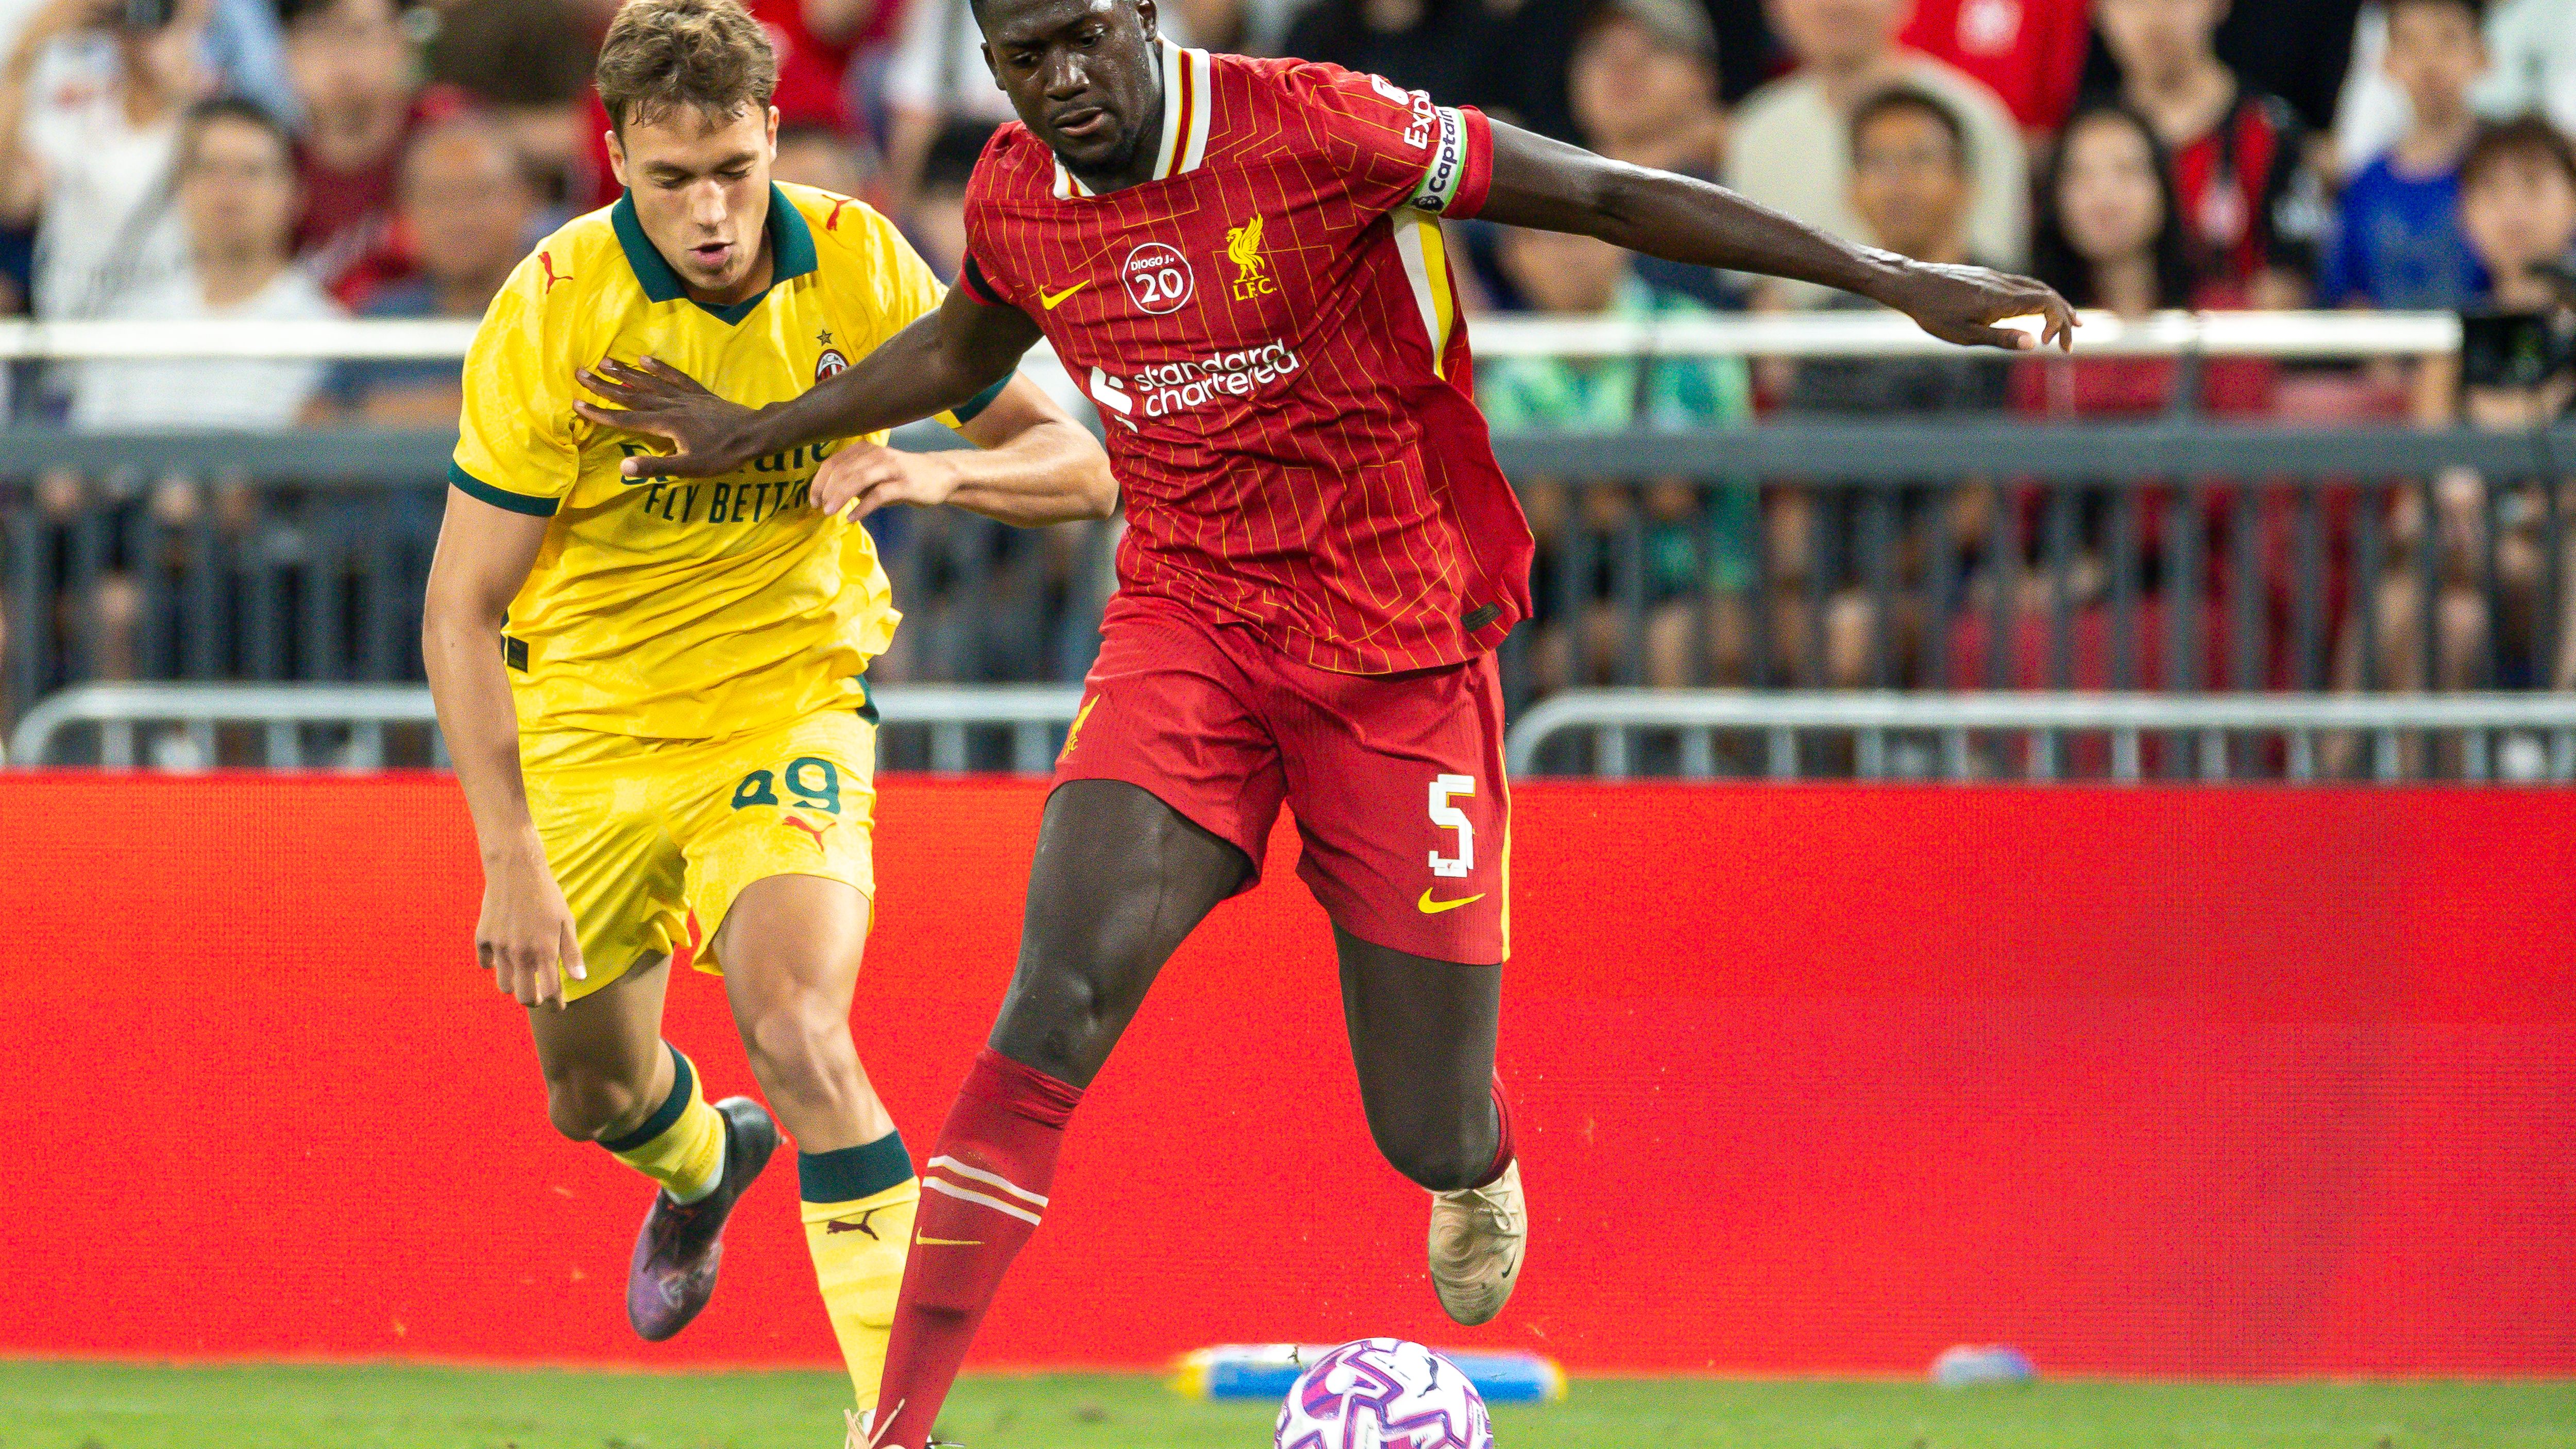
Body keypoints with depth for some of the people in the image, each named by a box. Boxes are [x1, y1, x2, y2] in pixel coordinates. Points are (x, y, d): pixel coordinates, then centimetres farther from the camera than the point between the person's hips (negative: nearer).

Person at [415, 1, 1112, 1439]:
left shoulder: (854, 267, -14)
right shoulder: (552, 312, -20)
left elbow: (1078, 467, -7)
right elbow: (463, 609, -16)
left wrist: (942, 469, -29)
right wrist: (510, 858, -24)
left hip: (787, 704, -1)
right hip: (590, 717, 1)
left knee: (798, 1034, -25)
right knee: (597, 1095, 16)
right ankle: (703, 1165, 55)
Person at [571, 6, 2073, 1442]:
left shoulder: (1311, 128, -17)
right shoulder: (1016, 197, -1)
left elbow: (1604, 194, -13)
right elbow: (963, 351, 23)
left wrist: (1891, 278, -15)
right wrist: (755, 434, 30)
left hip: (1401, 657, -2)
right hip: (1186, 631, 2)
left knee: (1437, 1145, 3)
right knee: (1060, 1002, -23)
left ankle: (1479, 1166, 44)